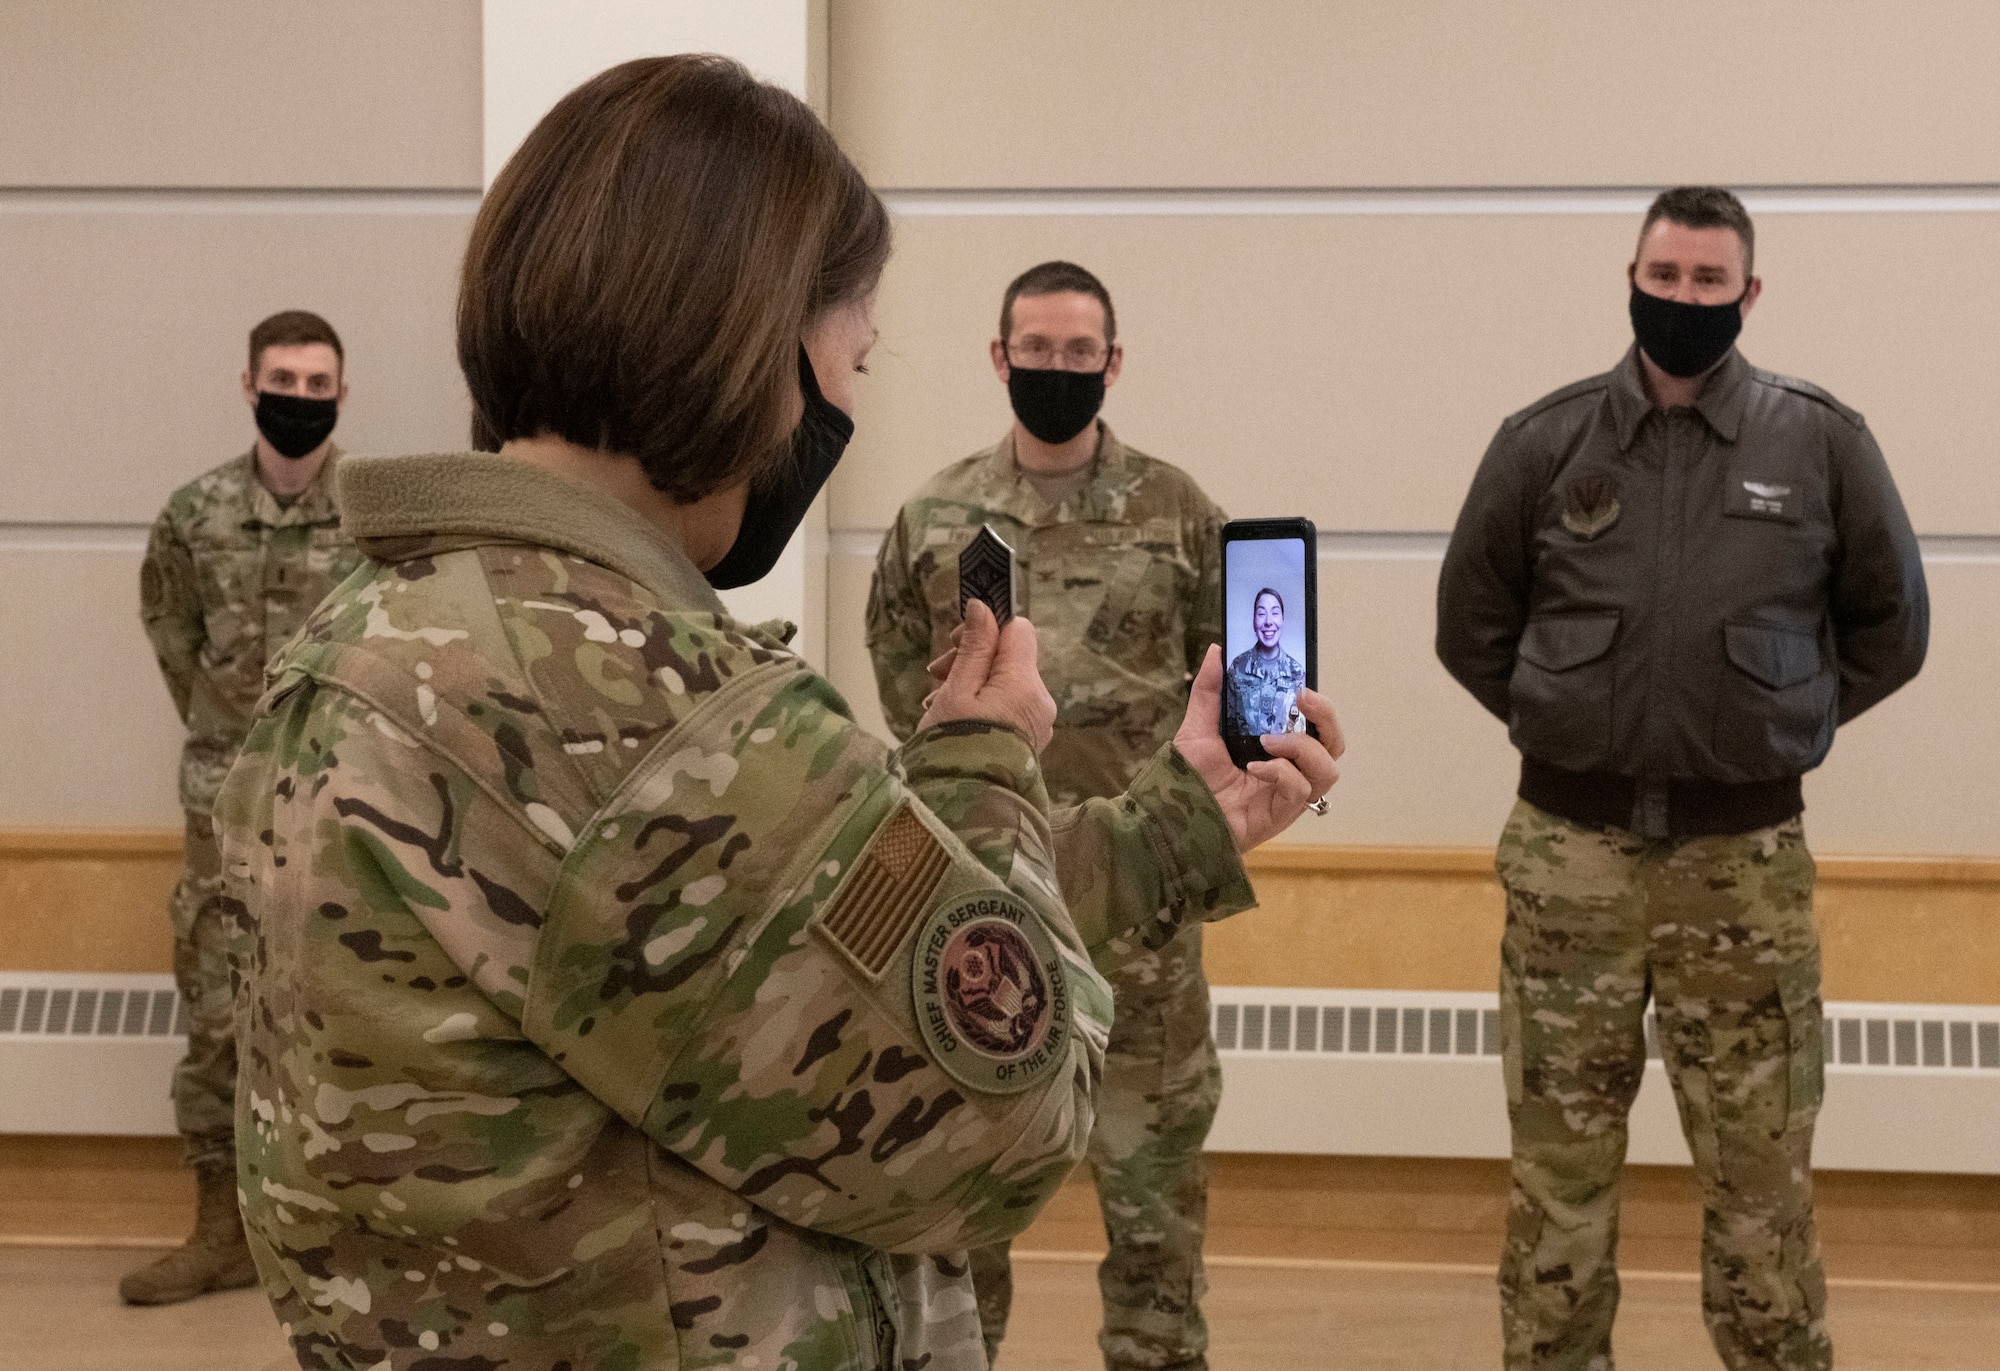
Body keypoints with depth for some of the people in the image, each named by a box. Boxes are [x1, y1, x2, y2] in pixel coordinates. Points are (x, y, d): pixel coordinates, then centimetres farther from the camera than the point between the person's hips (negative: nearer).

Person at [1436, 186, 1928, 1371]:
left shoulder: (1824, 443, -1)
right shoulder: (1546, 441, 0)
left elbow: (1891, 627, 9)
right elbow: (1471, 624, 10)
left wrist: (1778, 722, 5)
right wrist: (1564, 725, 5)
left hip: (1746, 855, 0)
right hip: (1569, 850, 1)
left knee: (1762, 1171, 8)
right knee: (1561, 1160, 8)